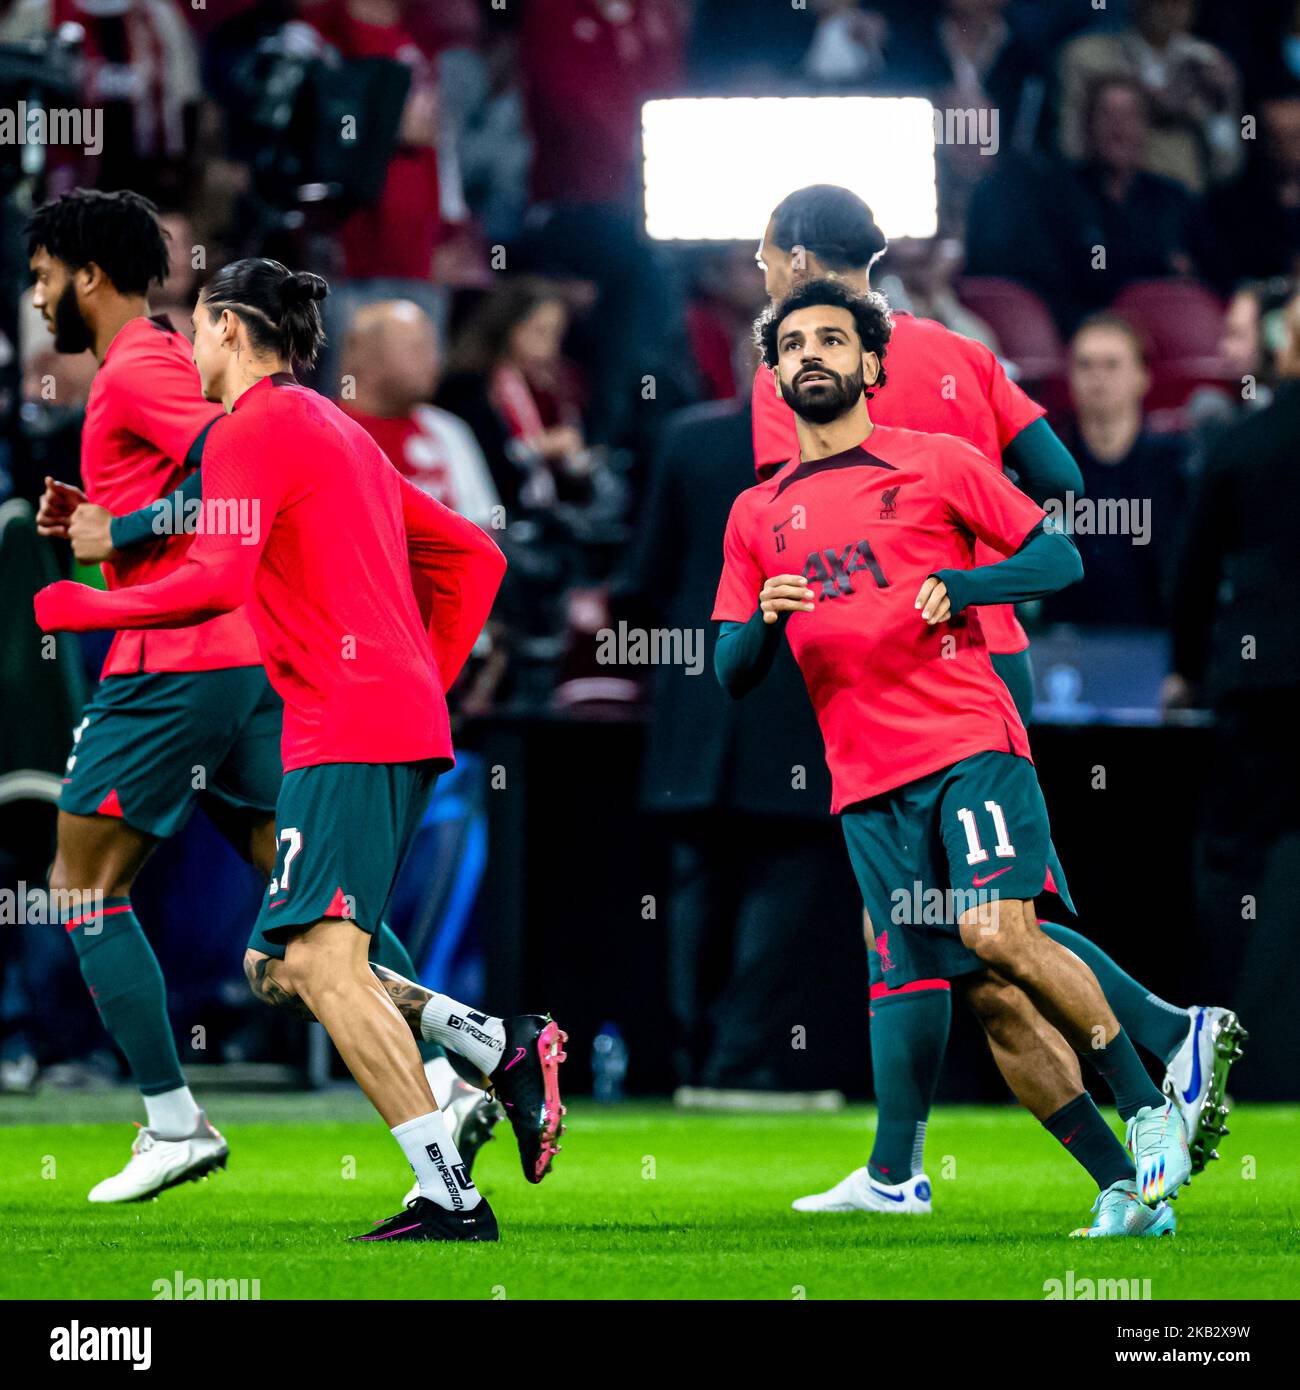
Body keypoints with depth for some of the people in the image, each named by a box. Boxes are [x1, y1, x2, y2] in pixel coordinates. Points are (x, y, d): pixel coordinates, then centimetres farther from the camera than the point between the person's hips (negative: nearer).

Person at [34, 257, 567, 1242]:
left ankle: (451, 1196, -22)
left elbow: (216, 581, -19)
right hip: (407, 724, 10)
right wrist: (427, 676, 22)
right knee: (277, 969, 10)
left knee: (321, 963, -15)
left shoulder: (253, 428, -4)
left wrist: (65, 608, -9)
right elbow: (473, 557, 28)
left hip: (347, 733, -10)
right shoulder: (341, 432, 25)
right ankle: (504, 1050, 2)